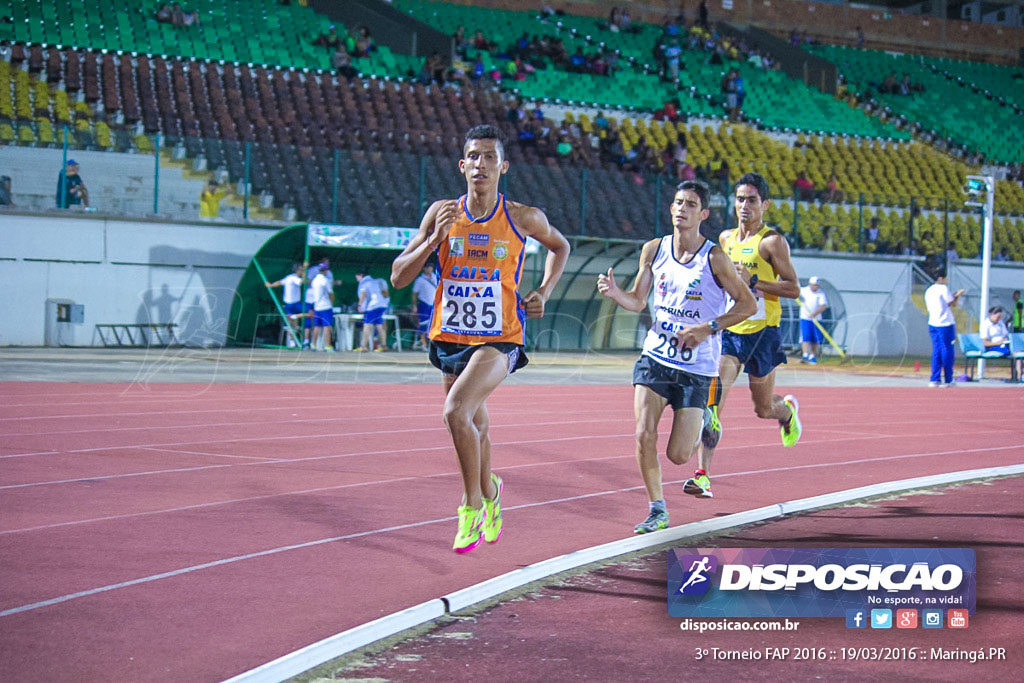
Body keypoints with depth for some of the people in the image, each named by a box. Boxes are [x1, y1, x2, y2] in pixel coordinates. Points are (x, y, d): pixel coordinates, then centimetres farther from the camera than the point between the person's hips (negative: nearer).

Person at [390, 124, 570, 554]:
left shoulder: (523, 218, -5)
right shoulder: (442, 213, -2)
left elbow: (559, 246, 17)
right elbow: (398, 277, -4)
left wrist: (544, 292, 3)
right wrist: (434, 239, -17)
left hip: (499, 340, -4)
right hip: (451, 337, 4)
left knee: (457, 411, -26)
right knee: (474, 427, 19)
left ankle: (472, 503, -6)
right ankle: (490, 495, 49)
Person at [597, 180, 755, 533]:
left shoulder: (714, 258, -10)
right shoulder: (653, 249, 2)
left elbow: (748, 304, -5)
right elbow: (638, 301, 10)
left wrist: (708, 328, -17)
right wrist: (615, 293, -12)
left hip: (697, 367, -3)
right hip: (655, 357, 3)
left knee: (677, 455, -4)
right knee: (644, 435, -14)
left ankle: (703, 428, 34)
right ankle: (657, 510, 5)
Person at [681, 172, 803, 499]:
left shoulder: (773, 242, -8)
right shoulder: (726, 239, 9)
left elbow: (793, 288, -12)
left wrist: (753, 281, -21)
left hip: (762, 333, -4)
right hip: (729, 330, 4)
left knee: (764, 408, 11)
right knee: (712, 401, -13)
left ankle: (788, 409, 48)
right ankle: (703, 475, -15)